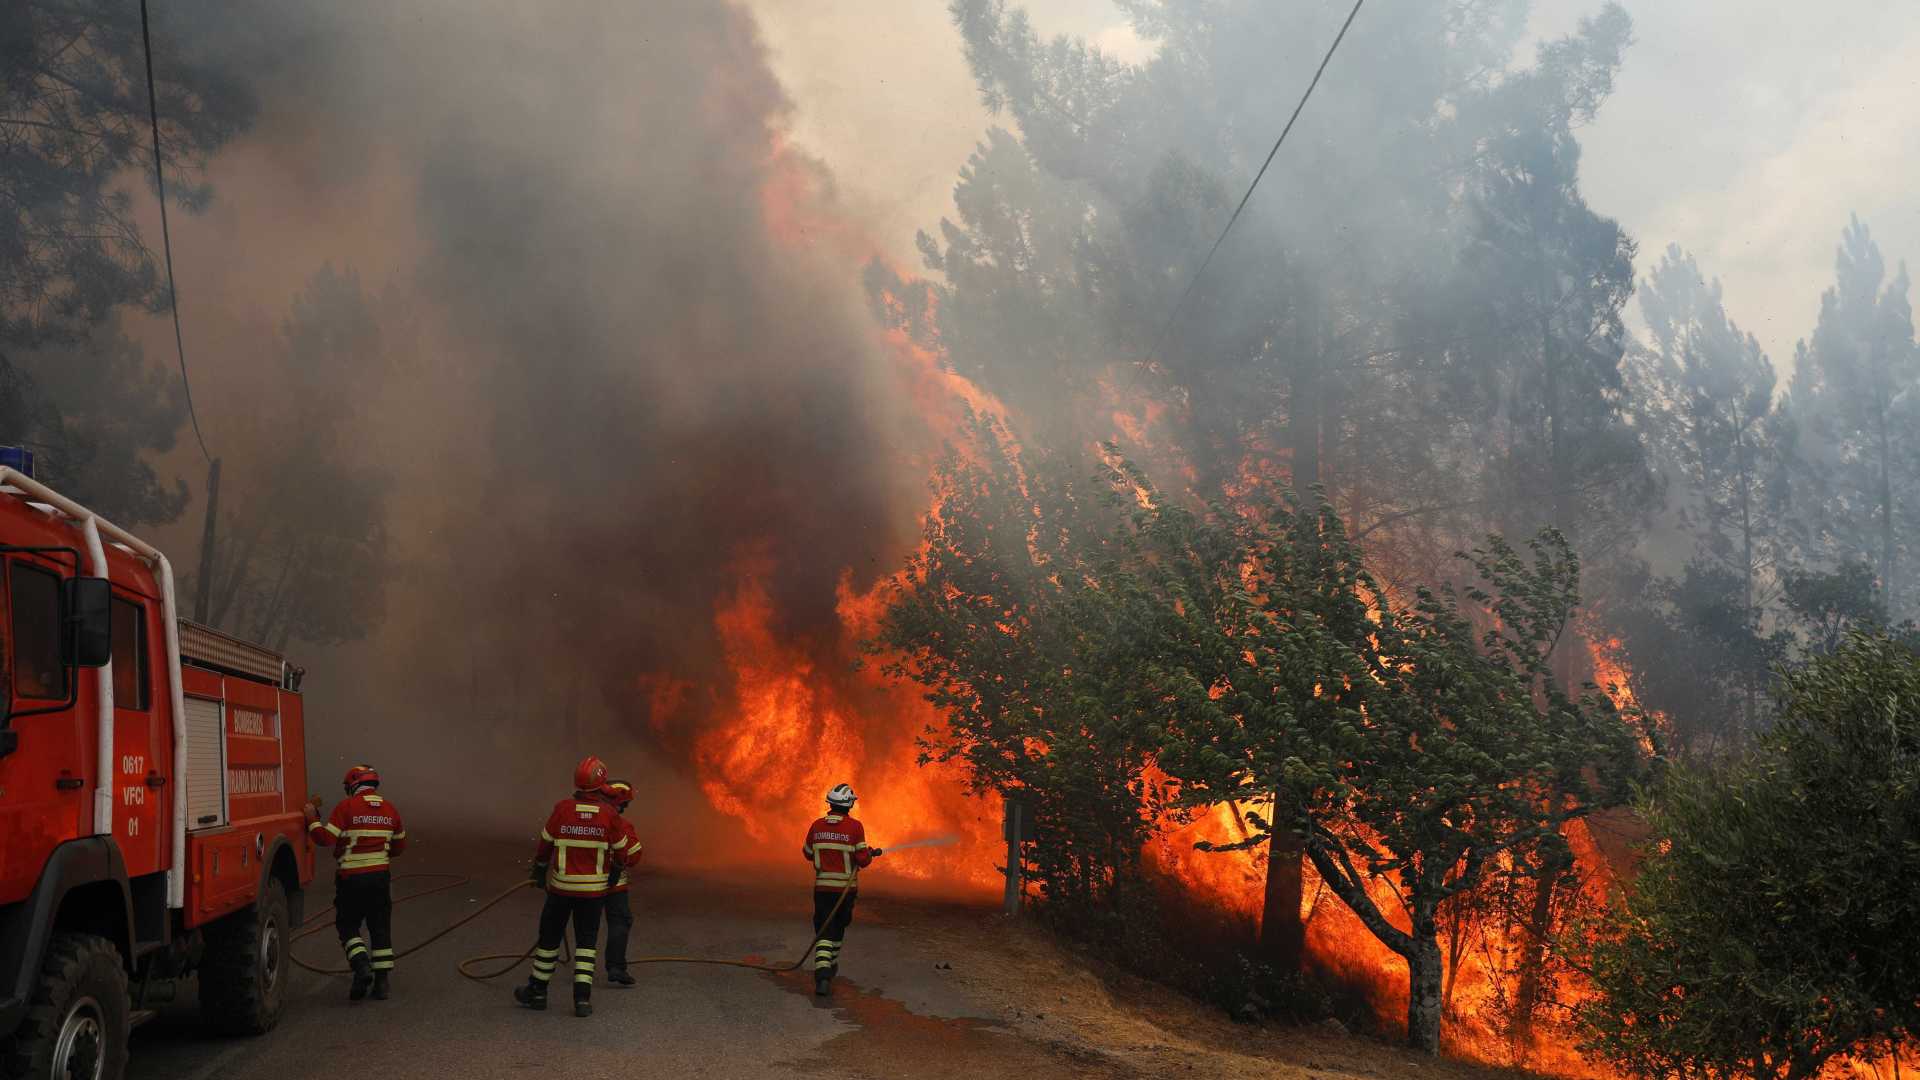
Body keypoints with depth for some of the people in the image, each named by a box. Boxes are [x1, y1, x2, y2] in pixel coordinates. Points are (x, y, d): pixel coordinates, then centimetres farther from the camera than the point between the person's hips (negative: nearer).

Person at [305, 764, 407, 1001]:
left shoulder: (346, 807, -8)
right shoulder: (390, 809, 8)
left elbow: (325, 838, -14)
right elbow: (399, 845, 18)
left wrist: (312, 818, -1)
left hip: (351, 877, -4)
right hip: (381, 875, 4)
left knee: (347, 926, 8)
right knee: (380, 928, 10)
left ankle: (361, 966, -13)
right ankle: (381, 980, 8)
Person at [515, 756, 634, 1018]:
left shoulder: (562, 809, -11)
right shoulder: (609, 814, -10)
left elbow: (545, 843, 1)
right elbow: (621, 851, 0)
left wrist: (539, 869, 18)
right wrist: (615, 866, 22)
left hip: (562, 886, 0)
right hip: (595, 887, 0)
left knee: (550, 937, 14)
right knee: (586, 942, 8)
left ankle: (537, 992, 25)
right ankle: (582, 998, 0)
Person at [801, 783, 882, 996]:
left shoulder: (817, 826, -2)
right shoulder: (855, 827, -12)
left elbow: (808, 853, 11)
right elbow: (862, 859, -14)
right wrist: (871, 853, 8)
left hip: (822, 886, 1)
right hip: (846, 888, -1)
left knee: (824, 930, -1)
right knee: (839, 926, 22)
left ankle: (822, 975, -19)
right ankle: (832, 964, 39)